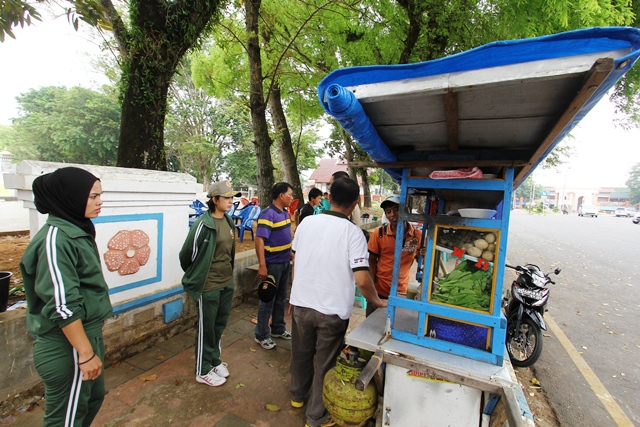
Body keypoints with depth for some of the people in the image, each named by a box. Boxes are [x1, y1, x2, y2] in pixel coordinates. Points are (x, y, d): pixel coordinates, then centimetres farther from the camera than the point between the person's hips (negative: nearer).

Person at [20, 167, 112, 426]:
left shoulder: (76, 231, 5)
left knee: (94, 396, 24)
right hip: (68, 347, -8)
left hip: (87, 334, 9)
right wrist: (86, 353, -20)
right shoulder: (55, 238, -22)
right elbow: (62, 306, -24)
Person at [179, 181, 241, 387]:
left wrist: (229, 273, 14)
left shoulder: (229, 221, 3)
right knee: (206, 329, 11)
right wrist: (194, 276, 4)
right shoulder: (203, 224, -20)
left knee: (220, 325, 21)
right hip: (209, 285, -7)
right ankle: (203, 371, 31)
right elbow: (187, 254, -11)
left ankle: (215, 360, 42)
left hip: (227, 282, 7)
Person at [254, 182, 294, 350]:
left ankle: (278, 329, 36)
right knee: (268, 300, 6)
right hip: (272, 264, -8)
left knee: (281, 298, 19)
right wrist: (262, 266, -29)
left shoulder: (285, 213, 7)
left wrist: (291, 255, 19)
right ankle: (261, 335, 23)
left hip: (285, 263, 8)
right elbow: (259, 240, -25)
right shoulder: (267, 215, -20)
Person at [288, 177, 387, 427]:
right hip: (332, 310, -4)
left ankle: (298, 395, 50)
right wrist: (377, 301, -1)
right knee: (325, 364, 15)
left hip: (301, 303, 5)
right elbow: (362, 280, -22)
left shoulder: (307, 222, -5)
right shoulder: (353, 233, -18)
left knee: (301, 353, 25)